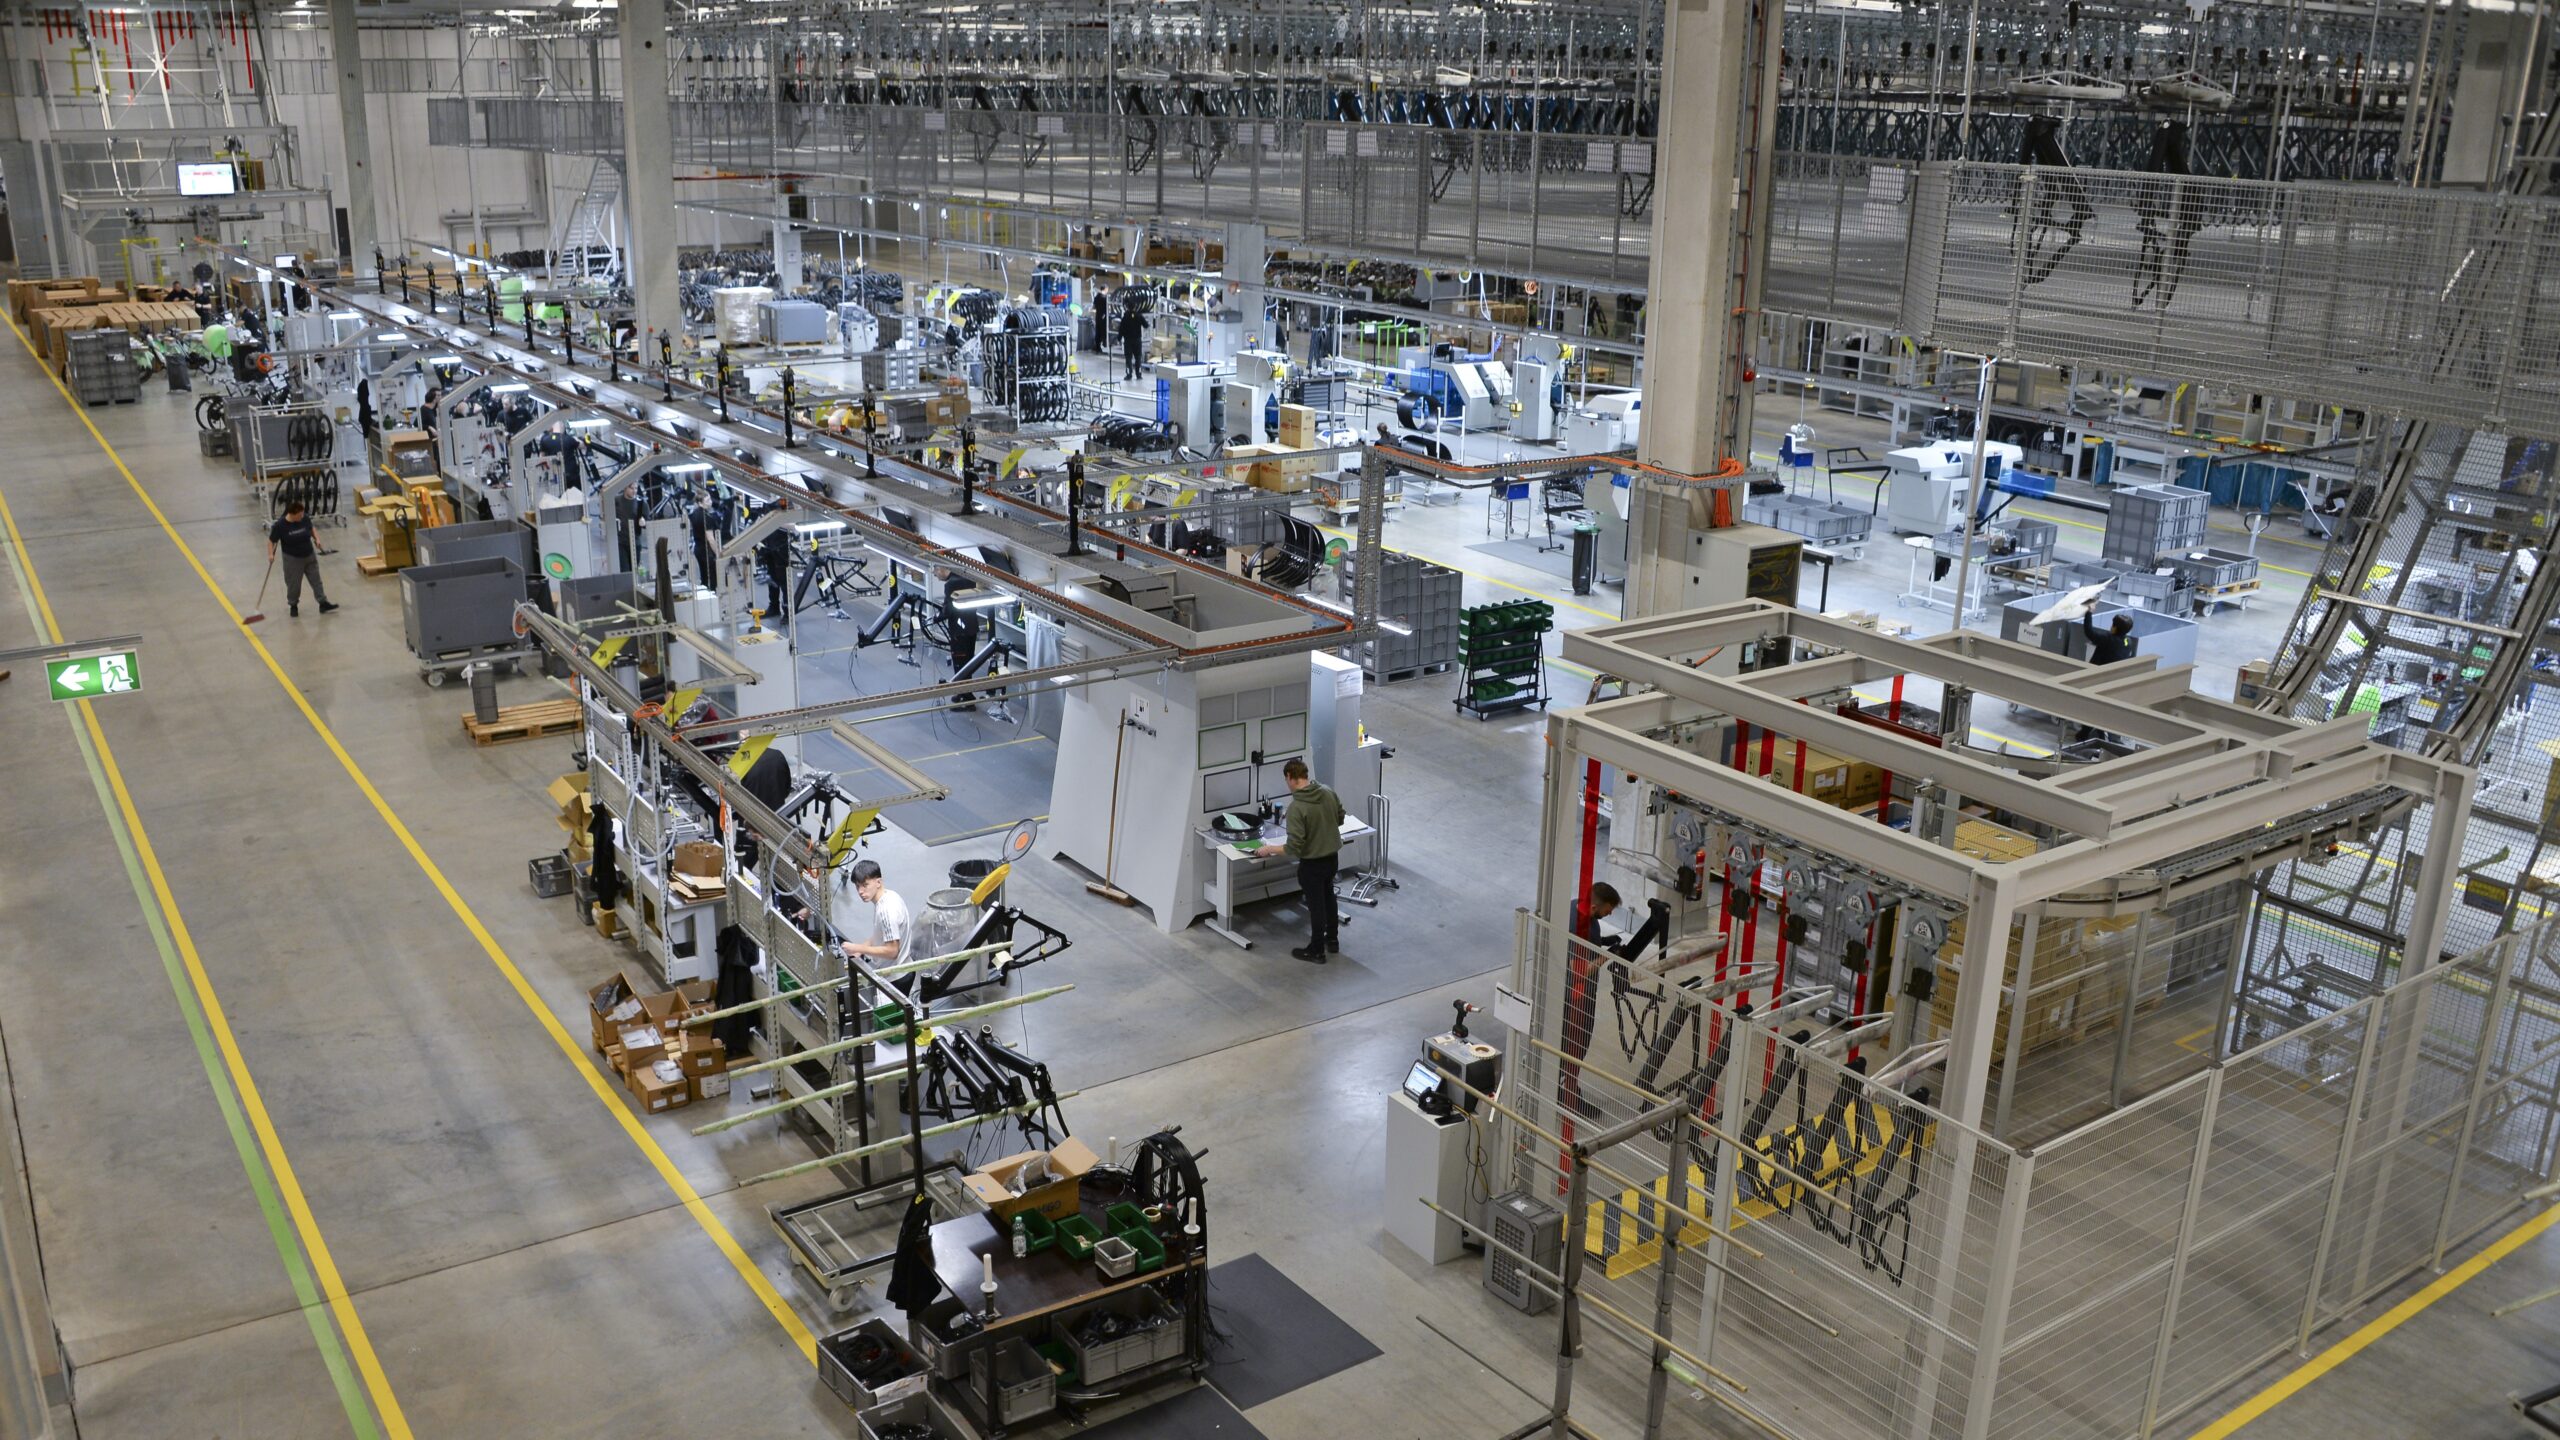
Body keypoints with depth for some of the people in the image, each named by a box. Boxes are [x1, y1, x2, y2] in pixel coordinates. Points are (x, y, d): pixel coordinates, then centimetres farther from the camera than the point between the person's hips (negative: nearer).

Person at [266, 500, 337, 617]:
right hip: (293, 559, -3)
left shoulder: (305, 518, -10)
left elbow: (311, 529, 11)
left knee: (316, 579, 9)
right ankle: (293, 605, 29)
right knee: (294, 583, 8)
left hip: (310, 556, 3)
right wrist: (271, 554, -21)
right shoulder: (280, 525, -20)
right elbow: (271, 541, -10)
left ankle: (323, 603, 16)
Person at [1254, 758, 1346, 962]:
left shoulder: (1296, 808, -28)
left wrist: (1268, 849, -13)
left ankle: (1317, 951, 26)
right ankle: (1332, 940, 42)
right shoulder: (1328, 793, -8)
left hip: (1312, 863, -7)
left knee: (1316, 905, 10)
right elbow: (1340, 818, 9)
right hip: (1333, 857, 7)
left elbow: (1294, 848, -27)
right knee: (1328, 896, 27)